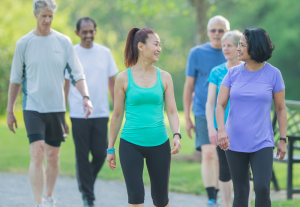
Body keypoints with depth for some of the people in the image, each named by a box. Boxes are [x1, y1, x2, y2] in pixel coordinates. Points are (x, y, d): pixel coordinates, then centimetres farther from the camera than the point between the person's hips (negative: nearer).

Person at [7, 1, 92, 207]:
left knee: (53, 156, 9)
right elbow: (16, 79, 7)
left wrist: (86, 97, -13)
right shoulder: (24, 43, 0)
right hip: (33, 107, -2)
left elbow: (77, 73, 3)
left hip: (56, 107, 2)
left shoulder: (64, 41, 3)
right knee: (37, 154, -15)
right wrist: (10, 110, 8)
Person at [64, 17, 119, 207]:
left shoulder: (105, 53, 6)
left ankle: (87, 182, 28)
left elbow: (112, 82, 11)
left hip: (101, 113, 2)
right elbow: (65, 85, 3)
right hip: (79, 113, -2)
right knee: (82, 156, 0)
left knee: (100, 154, 0)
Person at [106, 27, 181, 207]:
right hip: (131, 145, -2)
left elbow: (172, 111, 3)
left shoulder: (164, 77, 5)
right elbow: (117, 115, 6)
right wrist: (111, 148, 8)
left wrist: (177, 135, -16)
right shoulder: (124, 78, 0)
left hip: (159, 144, 2)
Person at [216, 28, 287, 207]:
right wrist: (221, 130, -19)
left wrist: (283, 140, 1)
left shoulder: (273, 74, -4)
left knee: (262, 189, -15)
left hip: (262, 143, -2)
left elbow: (281, 109, 3)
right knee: (241, 192, 7)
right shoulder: (233, 73, 2)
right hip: (235, 143, 2)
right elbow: (220, 105, -1)